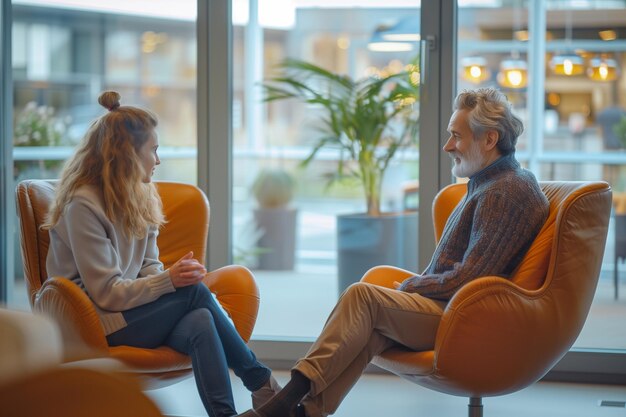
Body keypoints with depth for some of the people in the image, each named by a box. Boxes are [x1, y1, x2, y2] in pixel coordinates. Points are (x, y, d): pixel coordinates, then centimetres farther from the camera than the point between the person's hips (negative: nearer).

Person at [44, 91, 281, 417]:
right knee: (195, 291, -22)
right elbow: (108, 294, -17)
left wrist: (177, 275, -11)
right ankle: (260, 381, -9)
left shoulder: (137, 198, 11)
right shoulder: (83, 205, -15)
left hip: (133, 309, 7)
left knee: (200, 322, -25)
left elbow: (149, 267, 10)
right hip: (98, 324, -7)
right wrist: (169, 280, -23)